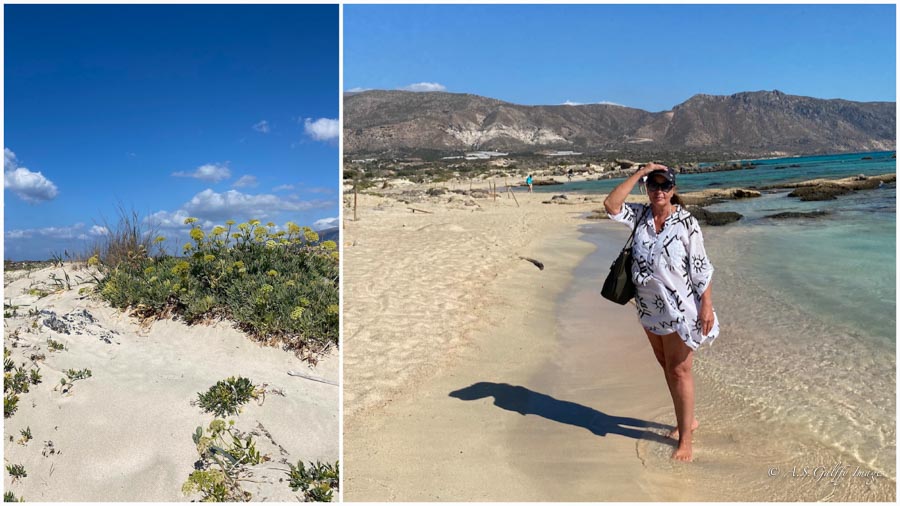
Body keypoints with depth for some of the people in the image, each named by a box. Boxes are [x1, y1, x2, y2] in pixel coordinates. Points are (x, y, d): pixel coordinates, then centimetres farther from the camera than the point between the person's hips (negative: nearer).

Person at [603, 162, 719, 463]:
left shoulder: (686, 222, -12)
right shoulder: (640, 215, 1)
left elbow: (701, 267, -10)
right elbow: (611, 205, -15)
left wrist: (707, 305, -14)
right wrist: (639, 173, -14)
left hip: (679, 308, -5)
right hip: (649, 307, 6)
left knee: (679, 370, 0)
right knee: (665, 365, 17)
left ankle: (685, 438, 12)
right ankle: (687, 420, 36)